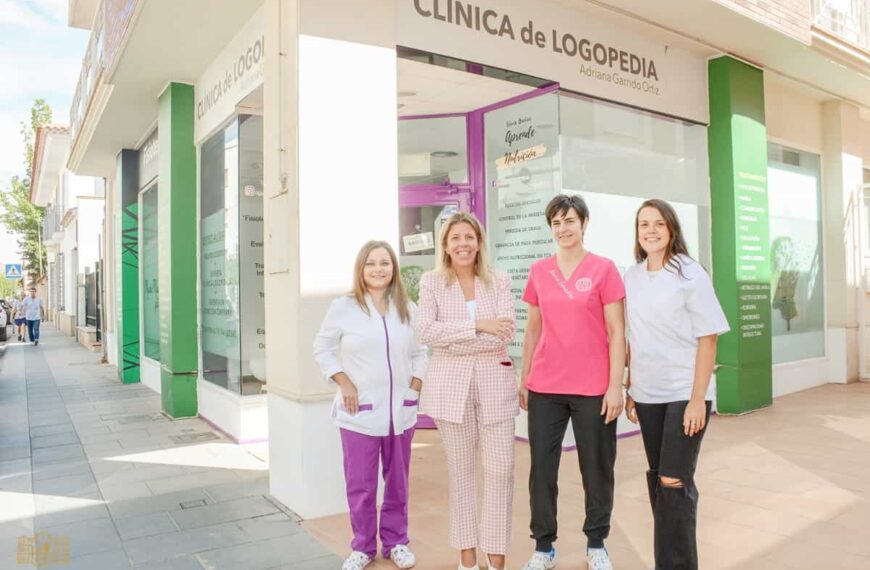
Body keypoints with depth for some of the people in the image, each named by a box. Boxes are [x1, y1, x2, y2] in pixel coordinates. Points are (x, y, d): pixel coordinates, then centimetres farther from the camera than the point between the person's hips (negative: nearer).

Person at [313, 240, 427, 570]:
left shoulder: (407, 309, 6)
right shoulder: (343, 307, -3)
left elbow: (420, 352, 13)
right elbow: (322, 348, 3)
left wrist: (415, 388, 2)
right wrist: (344, 384, -6)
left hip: (400, 410, 3)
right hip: (359, 412, -2)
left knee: (398, 481, 12)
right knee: (360, 484, 5)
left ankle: (396, 542, 30)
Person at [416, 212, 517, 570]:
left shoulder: (499, 281, 4)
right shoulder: (431, 282, 2)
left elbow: (505, 333, -9)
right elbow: (427, 331, -11)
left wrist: (453, 341, -13)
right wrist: (478, 326, -17)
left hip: (494, 382, 1)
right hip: (451, 384, 0)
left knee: (500, 469, 1)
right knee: (460, 470, 10)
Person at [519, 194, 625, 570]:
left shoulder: (604, 269, -3)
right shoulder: (539, 271, 7)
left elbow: (616, 333, -4)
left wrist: (615, 386, -9)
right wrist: (523, 378, 10)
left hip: (593, 388, -2)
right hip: (544, 388, 3)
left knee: (597, 469, 10)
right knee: (542, 469, 7)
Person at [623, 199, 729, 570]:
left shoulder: (690, 274, -7)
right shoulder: (631, 276, 6)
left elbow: (707, 338, -9)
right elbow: (632, 340, 10)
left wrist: (697, 399, -14)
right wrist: (629, 390, 8)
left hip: (685, 394, -4)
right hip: (647, 396, 5)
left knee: (674, 482, -5)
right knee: (657, 480, 12)